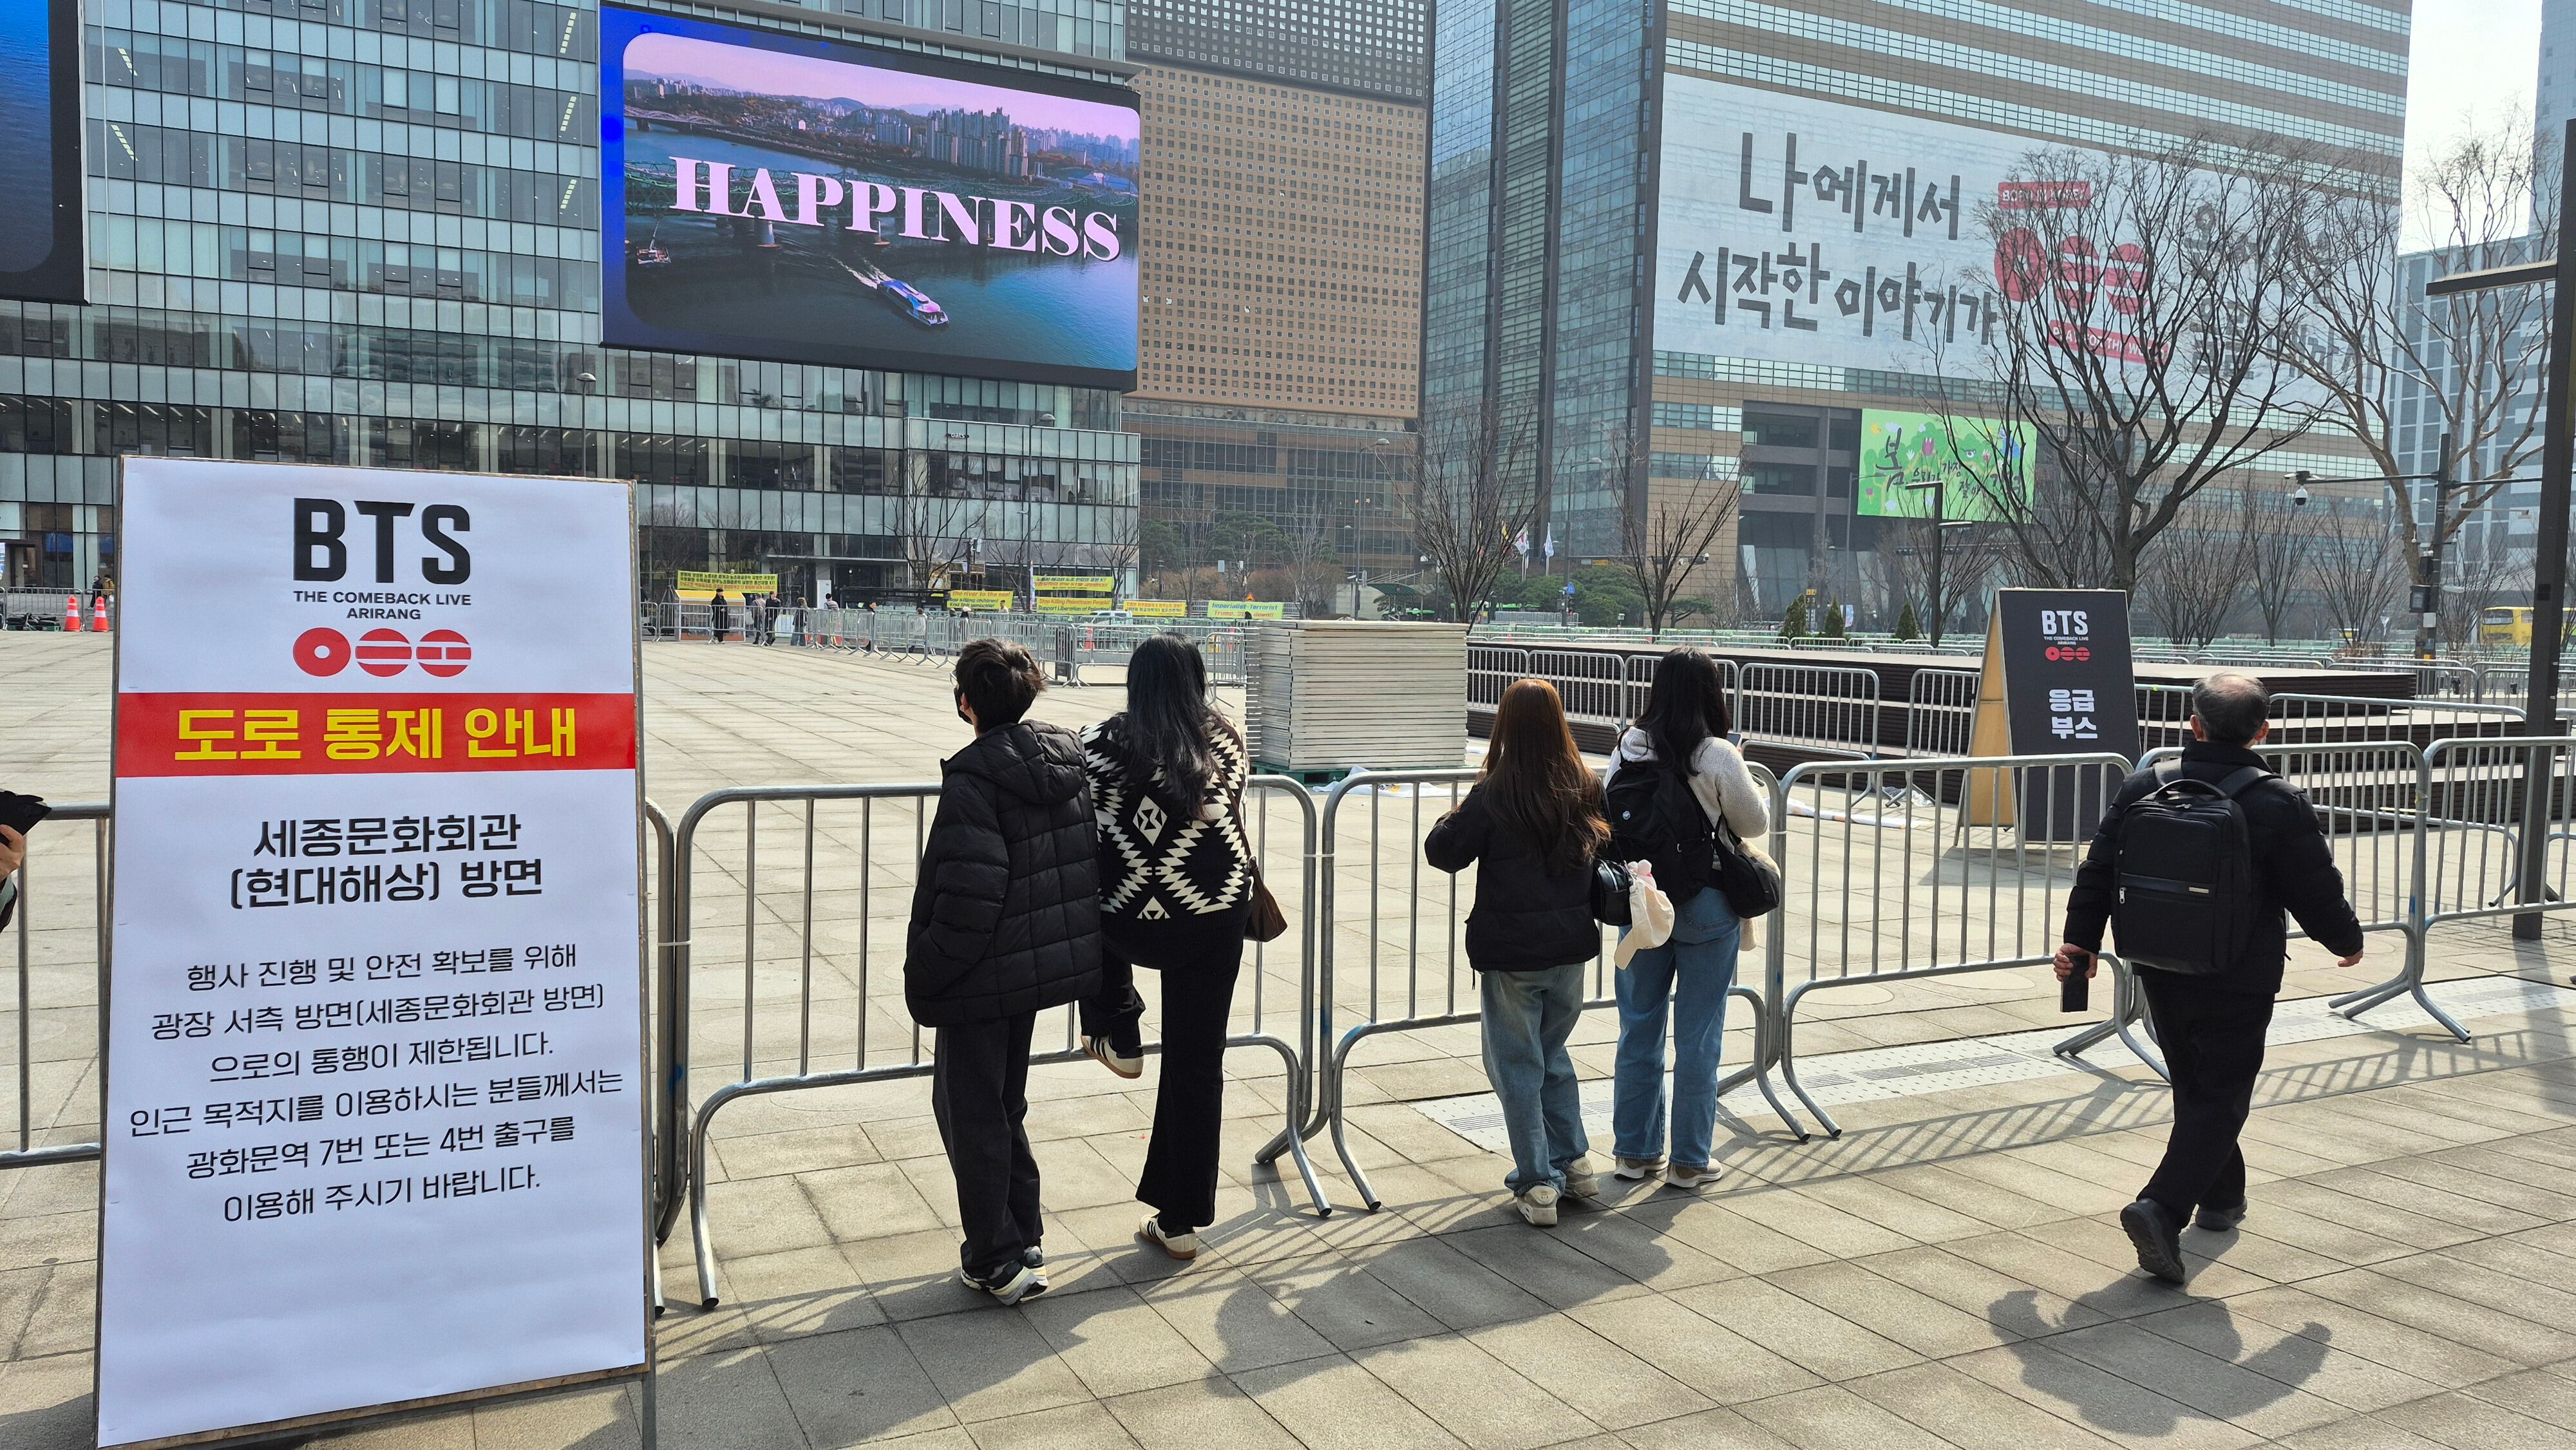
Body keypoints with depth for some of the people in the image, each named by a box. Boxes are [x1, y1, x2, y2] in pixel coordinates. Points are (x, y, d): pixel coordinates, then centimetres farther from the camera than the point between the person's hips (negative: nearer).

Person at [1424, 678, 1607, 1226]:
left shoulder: (1494, 795, -16)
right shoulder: (1586, 788, -1)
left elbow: (1443, 852, -8)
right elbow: (1606, 849, 14)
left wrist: (1452, 820, 10)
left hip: (1511, 951, -5)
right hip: (1571, 943, 5)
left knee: (1517, 1064, 7)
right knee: (1553, 1055, 23)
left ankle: (1537, 1183, 9)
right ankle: (1573, 1162, 26)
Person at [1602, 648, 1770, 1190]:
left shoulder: (1628, 747, -4)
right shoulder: (1717, 757, -16)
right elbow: (1755, 823, -5)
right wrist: (1751, 786, 13)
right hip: (1705, 907, -4)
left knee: (1639, 1027, 14)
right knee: (1698, 1035, 7)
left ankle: (1635, 1151, 23)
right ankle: (1688, 1160, 15)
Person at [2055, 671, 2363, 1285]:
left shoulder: (2143, 790, -3)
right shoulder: (2280, 805, -13)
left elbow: (2097, 871, 2)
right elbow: (2319, 894, -7)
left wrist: (2081, 942, 13)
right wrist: (2348, 941, 14)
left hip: (2160, 975, 4)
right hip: (2238, 982, -4)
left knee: (2195, 1088, 22)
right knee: (2220, 1099, 2)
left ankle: (2222, 1196, 38)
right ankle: (2161, 1208, -15)